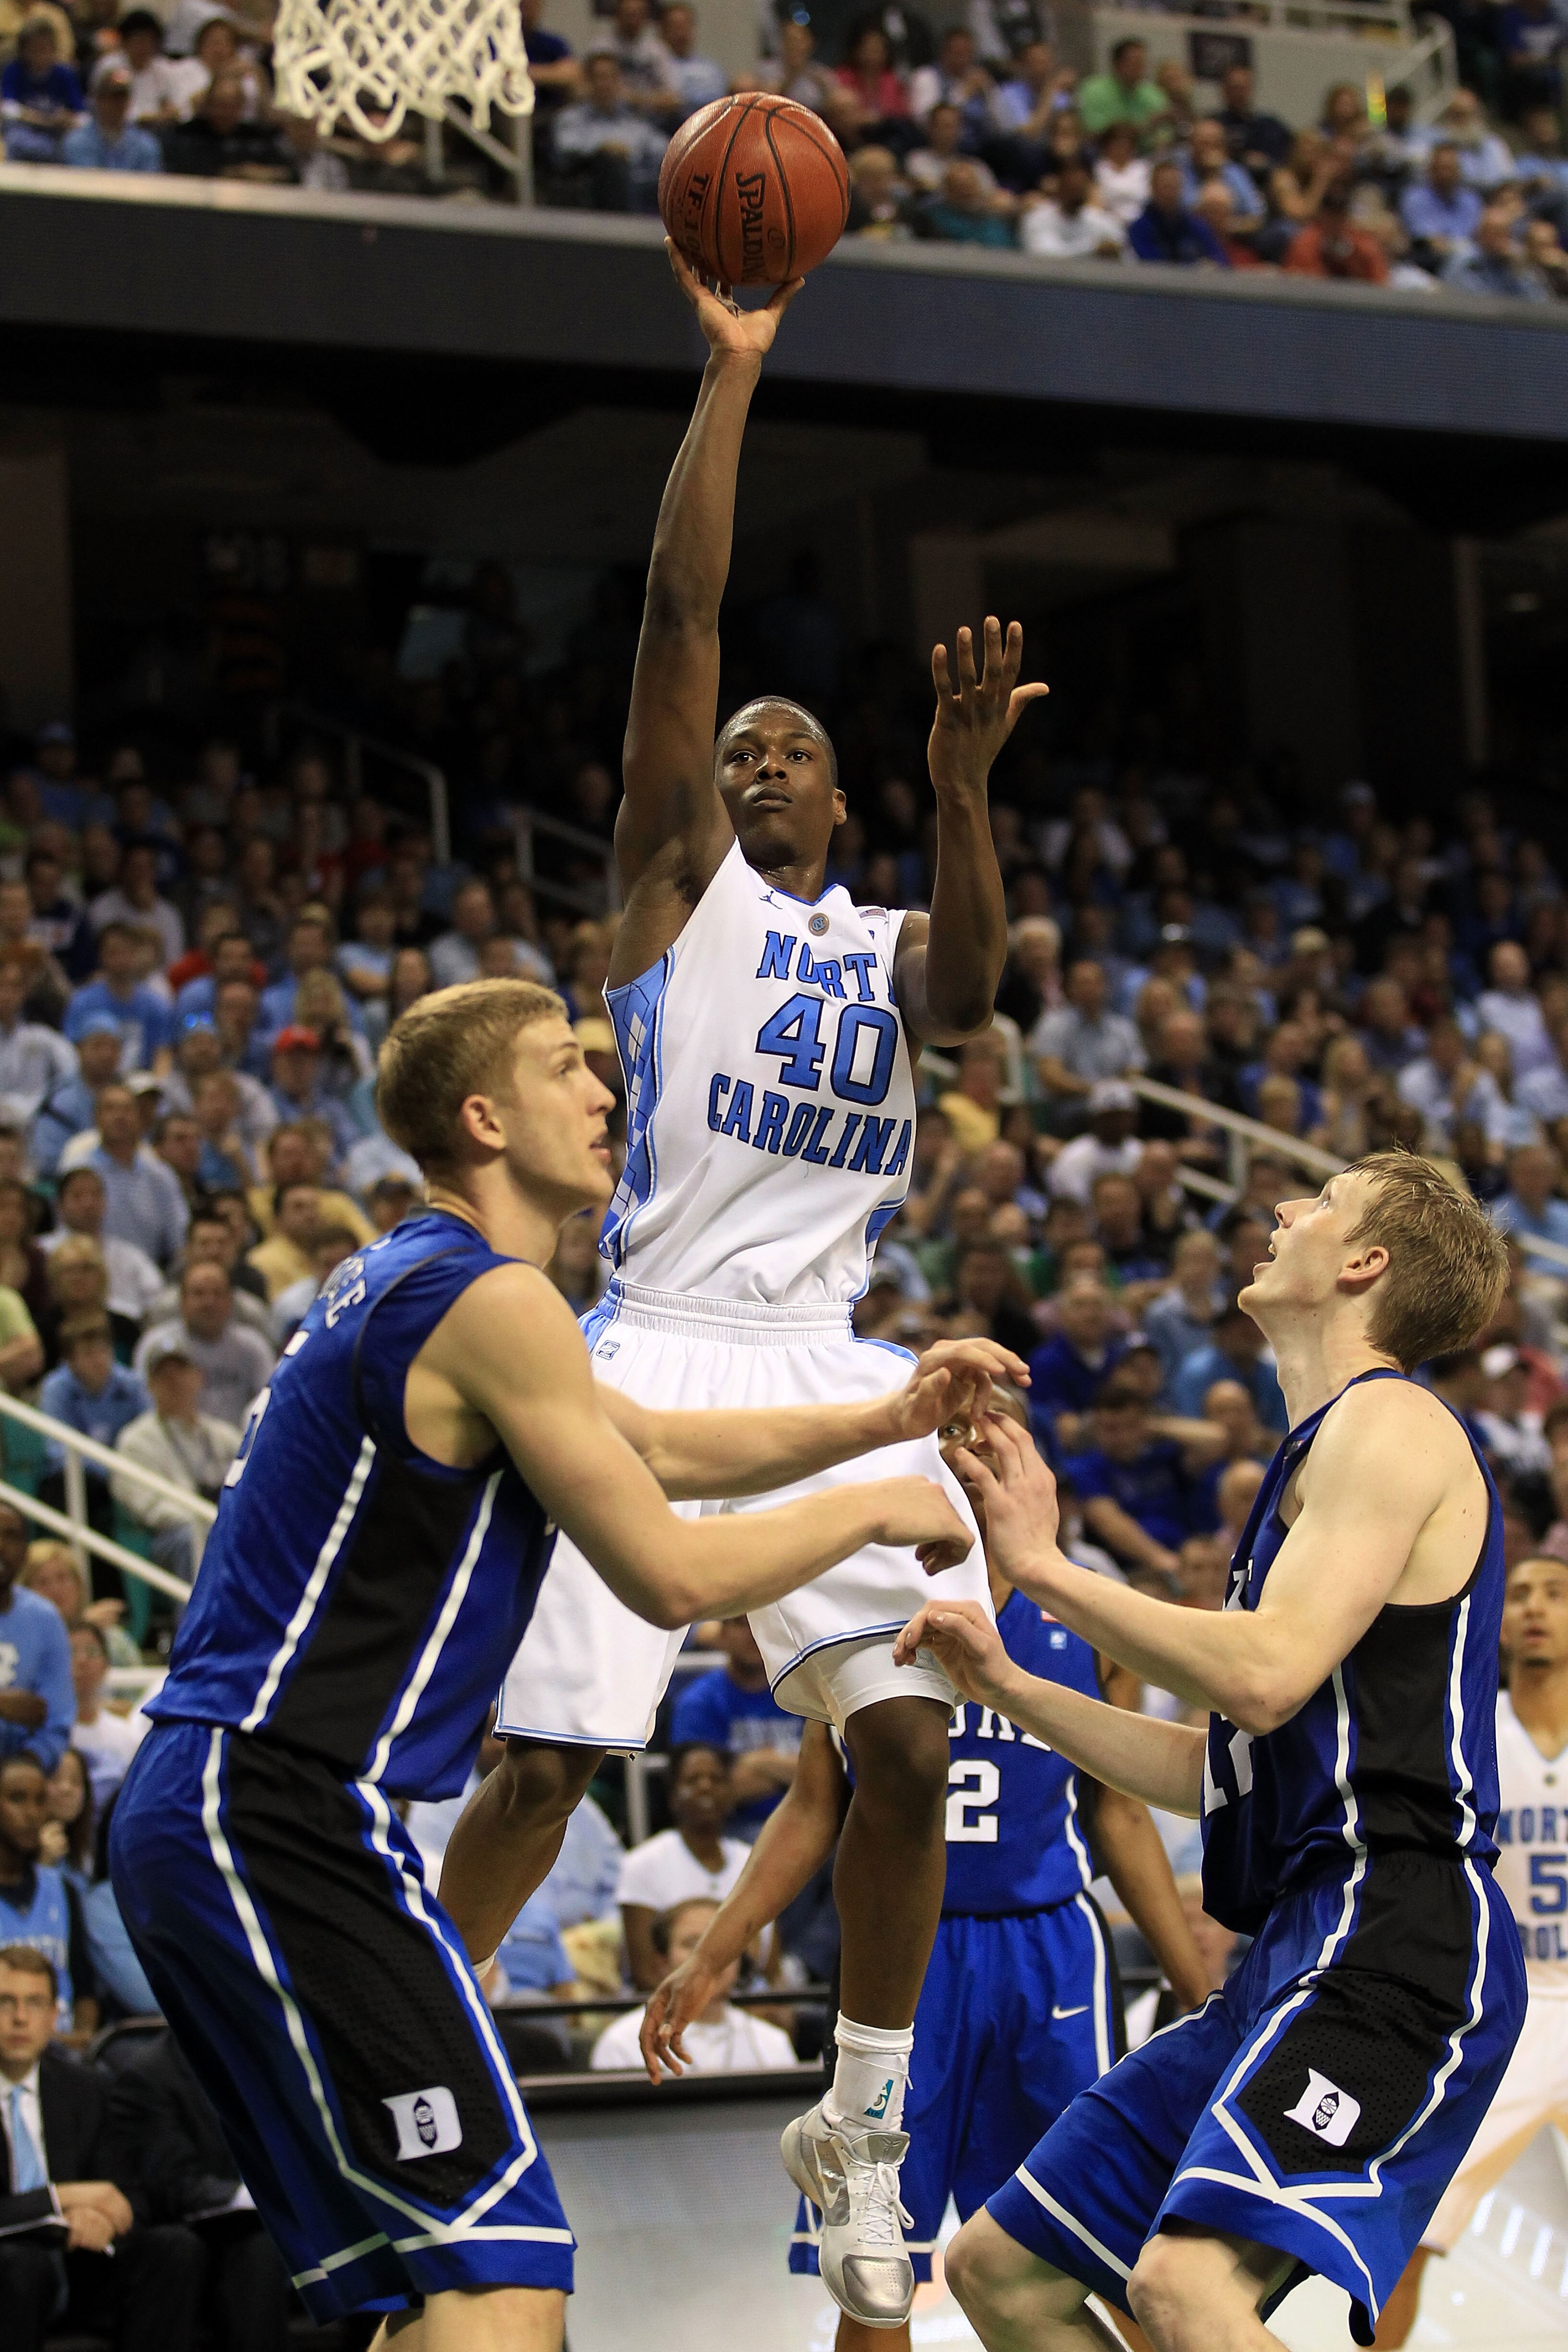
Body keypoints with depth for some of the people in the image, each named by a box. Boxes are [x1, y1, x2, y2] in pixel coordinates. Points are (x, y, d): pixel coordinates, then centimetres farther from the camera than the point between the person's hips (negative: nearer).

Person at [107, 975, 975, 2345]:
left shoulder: (409, 1286, 20)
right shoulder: (492, 1299, -11)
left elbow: (657, 1448, 31)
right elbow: (672, 1576, -11)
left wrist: (888, 1419, 22)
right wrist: (874, 1509, 4)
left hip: (205, 1818, 11)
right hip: (283, 1817, -11)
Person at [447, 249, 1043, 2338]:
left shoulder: (888, 946, 20)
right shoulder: (680, 878, 10)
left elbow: (969, 990, -7)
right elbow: (677, 612, -1)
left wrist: (964, 793, -22)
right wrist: (733, 367, -5)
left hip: (828, 1374, 4)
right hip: (660, 1357, -3)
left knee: (911, 1741, -7)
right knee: (541, 1760, -8)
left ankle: (861, 2128, 8)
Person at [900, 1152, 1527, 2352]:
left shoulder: (1389, 1420, -5)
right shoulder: (1326, 1450, 25)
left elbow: (1267, 1677, -20)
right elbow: (1227, 1771, 26)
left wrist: (1046, 1567, -9)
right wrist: (1006, 1685, 22)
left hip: (1393, 1937, -11)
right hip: (1302, 1947, 11)